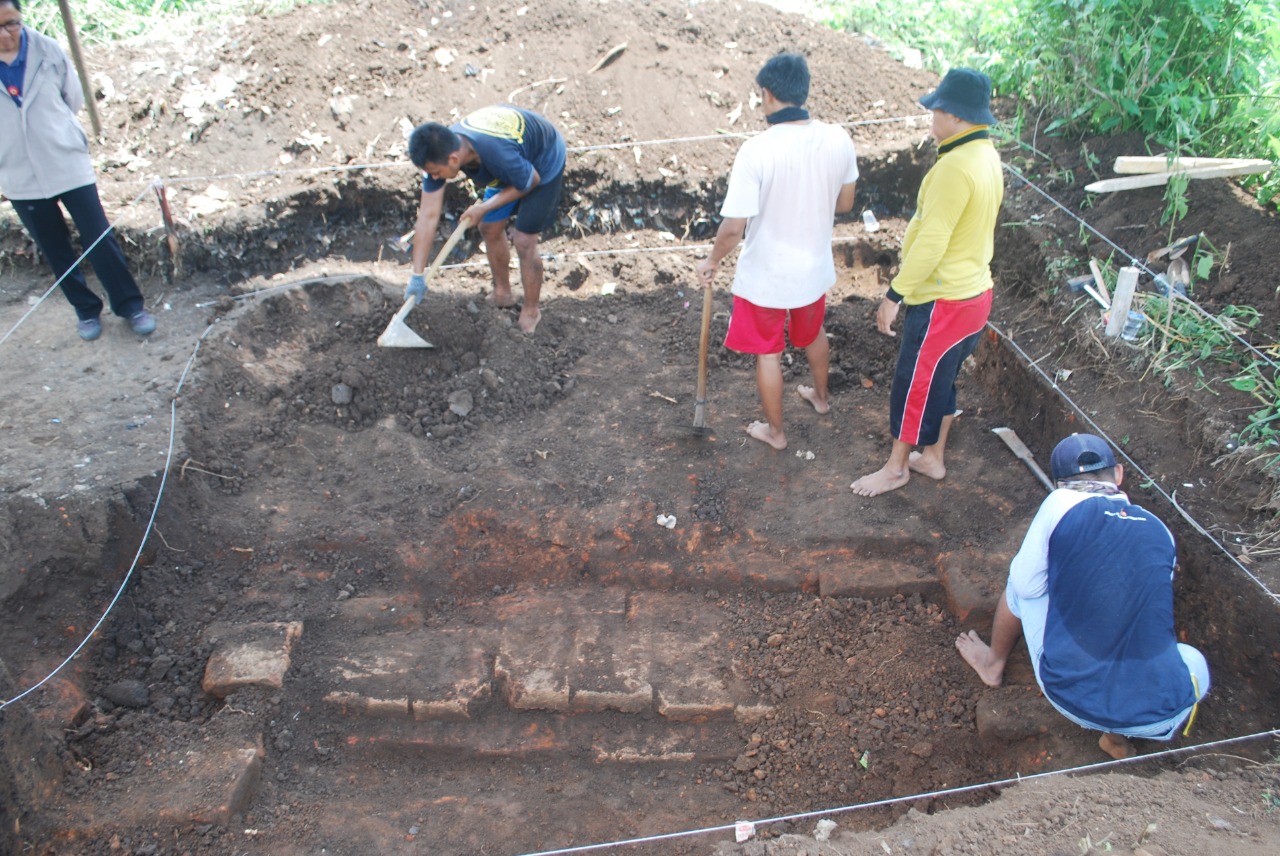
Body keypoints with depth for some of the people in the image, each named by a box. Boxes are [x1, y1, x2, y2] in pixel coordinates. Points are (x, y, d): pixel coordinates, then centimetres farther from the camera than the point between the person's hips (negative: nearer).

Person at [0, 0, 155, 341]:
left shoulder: (48, 50, -8)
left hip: (68, 165, -1)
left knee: (99, 239, 2)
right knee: (56, 251, 11)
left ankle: (130, 304, 16)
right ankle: (86, 309, 27)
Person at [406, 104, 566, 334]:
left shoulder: (498, 155, -45)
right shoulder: (439, 151, -24)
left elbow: (531, 181, -23)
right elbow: (428, 215, -19)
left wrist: (485, 208, -18)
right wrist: (417, 276, -17)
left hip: (544, 162, -6)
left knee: (524, 241, -6)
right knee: (489, 228, 10)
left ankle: (531, 311, 16)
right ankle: (502, 293, 34)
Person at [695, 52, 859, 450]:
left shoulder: (756, 150, -28)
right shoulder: (838, 139, -12)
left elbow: (733, 227, -25)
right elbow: (844, 204, 3)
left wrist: (712, 261, -7)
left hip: (764, 276, -5)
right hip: (814, 268, 5)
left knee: (768, 353, 16)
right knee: (813, 333, 31)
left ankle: (775, 431, 34)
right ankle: (821, 396, 56)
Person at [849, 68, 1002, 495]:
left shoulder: (955, 167, -25)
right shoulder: (987, 156, 6)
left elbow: (931, 242, -26)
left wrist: (894, 295, -19)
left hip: (943, 302, -9)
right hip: (974, 292, 9)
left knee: (913, 383, 6)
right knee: (940, 380, 22)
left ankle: (896, 467, 22)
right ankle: (932, 457, 36)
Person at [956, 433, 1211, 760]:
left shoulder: (1060, 504, -5)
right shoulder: (1160, 531, 8)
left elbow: (1026, 585, 4)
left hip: (1067, 694, -1)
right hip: (1155, 714, 1)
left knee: (1021, 585, 23)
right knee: (1195, 663, 37)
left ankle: (994, 664, 44)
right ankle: (1119, 736, 16)